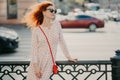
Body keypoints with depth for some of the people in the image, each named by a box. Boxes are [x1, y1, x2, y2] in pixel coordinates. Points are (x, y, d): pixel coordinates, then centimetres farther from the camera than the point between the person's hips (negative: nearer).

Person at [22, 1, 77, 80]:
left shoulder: (57, 24, 2)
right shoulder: (36, 30, -4)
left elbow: (61, 41, 10)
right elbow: (34, 48, -6)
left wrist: (68, 56, 13)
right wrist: (35, 65, -13)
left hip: (49, 61, 1)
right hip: (38, 60, -1)